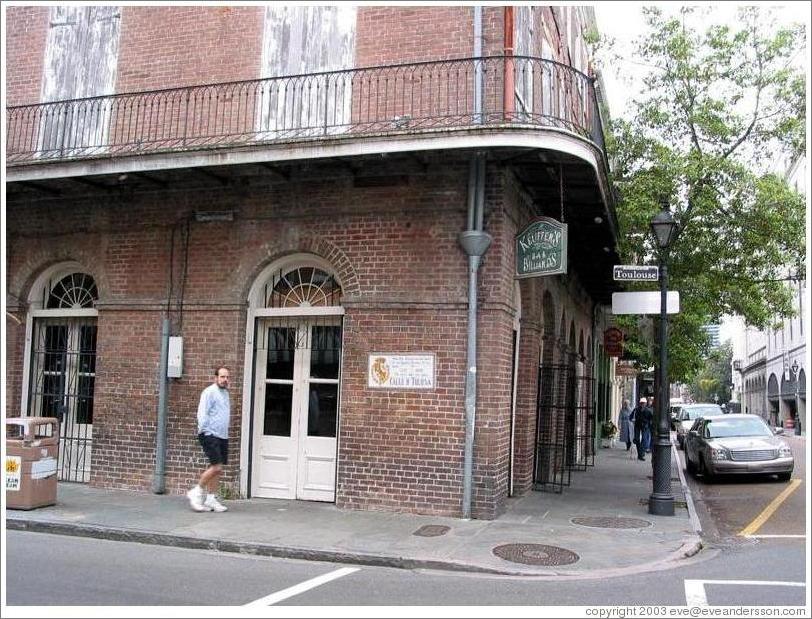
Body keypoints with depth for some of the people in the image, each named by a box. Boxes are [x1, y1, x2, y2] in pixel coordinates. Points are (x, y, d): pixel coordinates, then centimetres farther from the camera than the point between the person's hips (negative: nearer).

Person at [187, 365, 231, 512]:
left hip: (222, 436, 9)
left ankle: (211, 499, 15)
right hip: (210, 435, -9)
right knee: (217, 467, -15)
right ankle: (197, 492, 1)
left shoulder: (225, 393, 18)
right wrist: (205, 431, -16)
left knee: (217, 469, 8)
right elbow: (202, 414, -14)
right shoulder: (209, 392, -9)